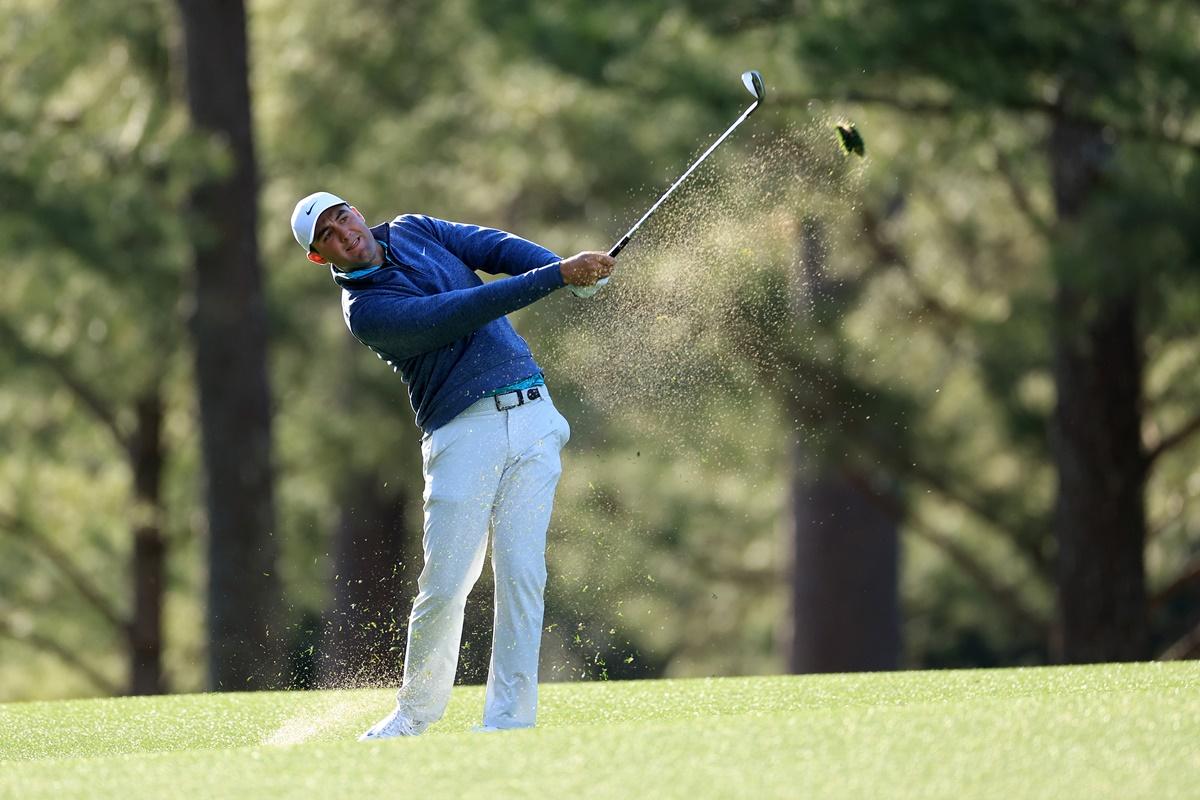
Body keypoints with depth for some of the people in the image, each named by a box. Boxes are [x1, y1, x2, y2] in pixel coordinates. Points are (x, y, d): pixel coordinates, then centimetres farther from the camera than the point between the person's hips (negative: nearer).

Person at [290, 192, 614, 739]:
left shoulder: (412, 231, 14)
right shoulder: (365, 310, -8)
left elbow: (497, 247, 5)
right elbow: (457, 314, -18)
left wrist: (566, 267, -15)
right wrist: (557, 277, -23)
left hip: (532, 414, 4)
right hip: (464, 431, -4)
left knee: (521, 575, -5)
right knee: (444, 586, -7)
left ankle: (509, 720, -5)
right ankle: (415, 713, 13)